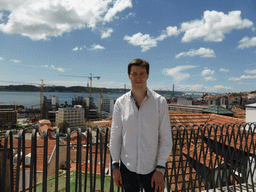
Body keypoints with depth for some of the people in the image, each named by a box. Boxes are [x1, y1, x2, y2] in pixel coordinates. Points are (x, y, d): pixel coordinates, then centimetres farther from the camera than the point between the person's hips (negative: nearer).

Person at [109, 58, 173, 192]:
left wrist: (160, 169, -7)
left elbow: (166, 139, -5)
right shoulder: (120, 103, -2)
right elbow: (115, 137, 3)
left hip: (152, 168, -1)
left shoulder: (160, 102, -6)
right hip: (127, 167, 2)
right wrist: (115, 165, 2)